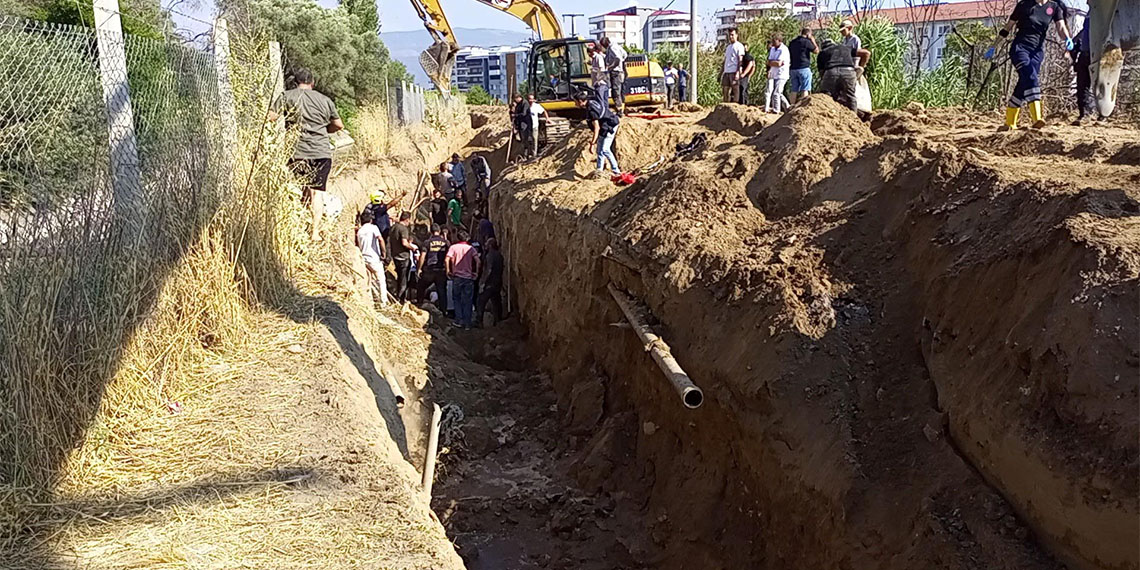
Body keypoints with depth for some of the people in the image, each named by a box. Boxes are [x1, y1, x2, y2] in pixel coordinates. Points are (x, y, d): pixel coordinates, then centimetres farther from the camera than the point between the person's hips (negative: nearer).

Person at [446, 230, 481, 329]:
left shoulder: (453, 247, 0)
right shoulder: (471, 248, 4)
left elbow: (447, 259, -14)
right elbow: (477, 260, -9)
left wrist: (448, 270, -3)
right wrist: (476, 273, 0)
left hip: (457, 276, 0)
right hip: (469, 277, 0)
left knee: (457, 299, 14)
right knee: (468, 301, 5)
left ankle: (459, 320, 10)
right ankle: (467, 323, 5)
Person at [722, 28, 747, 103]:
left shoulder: (739, 46, 0)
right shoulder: (727, 46, 23)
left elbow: (740, 60, -8)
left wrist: (737, 72, -17)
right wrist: (722, 72, 17)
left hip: (734, 72, -7)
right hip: (726, 72, 7)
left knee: (735, 90, -6)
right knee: (725, 91, 5)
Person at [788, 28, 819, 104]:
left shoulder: (792, 43, 13)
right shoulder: (806, 41, -8)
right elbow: (816, 51, -1)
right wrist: (813, 41, 10)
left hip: (793, 69, 6)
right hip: (804, 68, -6)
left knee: (794, 90, 7)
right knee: (805, 90, -4)